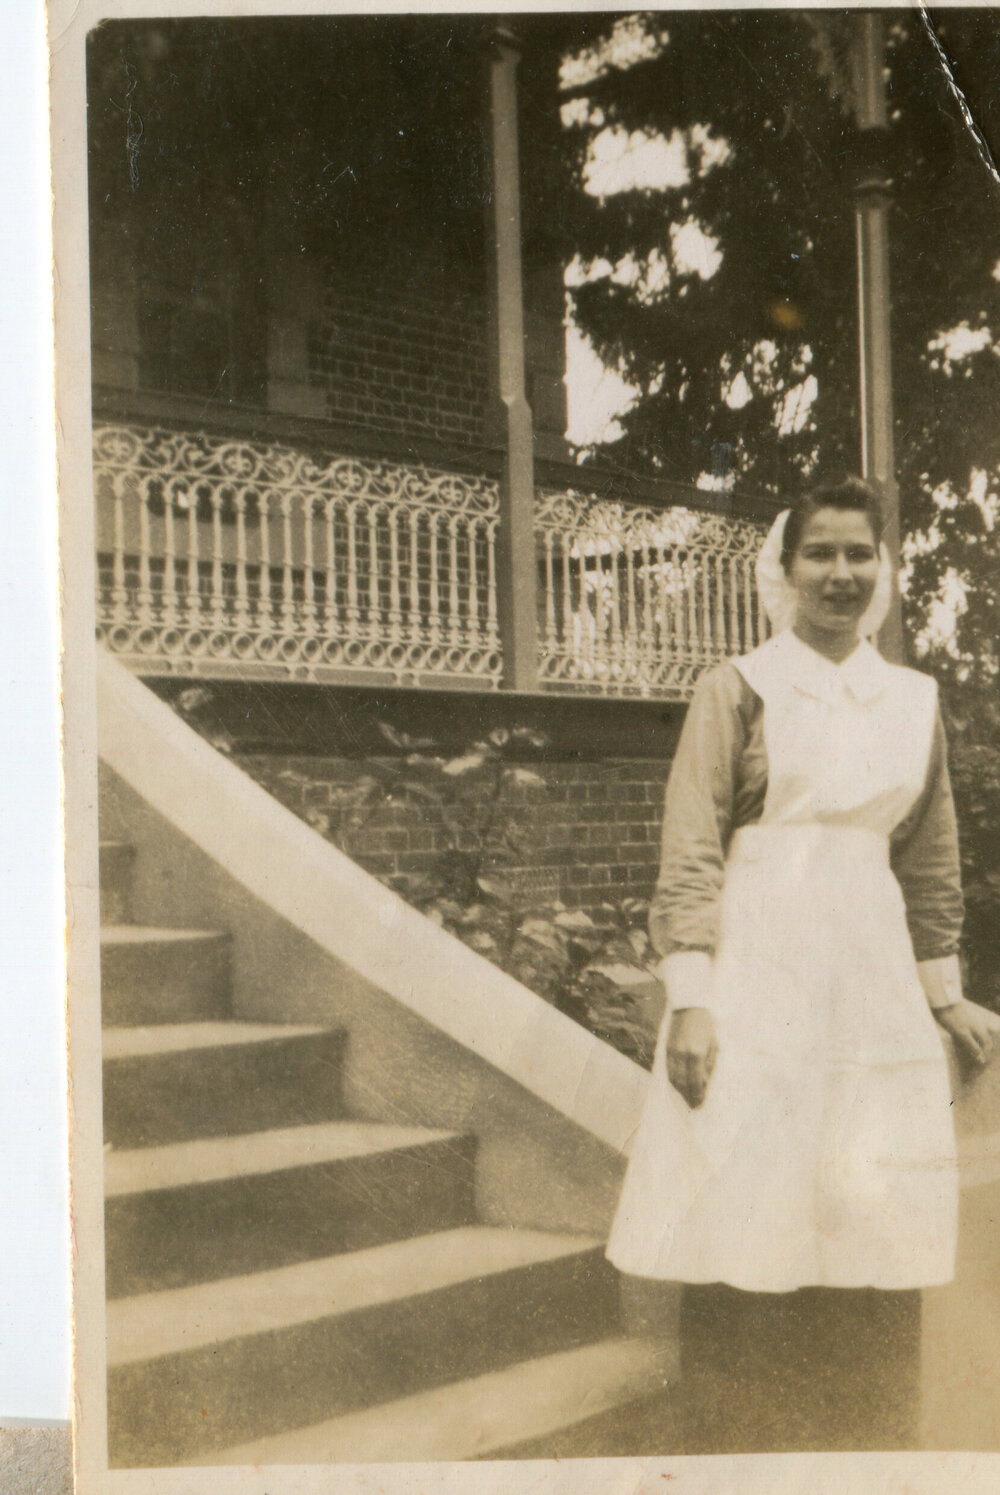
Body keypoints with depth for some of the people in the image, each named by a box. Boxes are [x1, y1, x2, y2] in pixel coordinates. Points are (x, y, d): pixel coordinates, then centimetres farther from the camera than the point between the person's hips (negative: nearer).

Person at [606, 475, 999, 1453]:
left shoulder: (913, 702, 11)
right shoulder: (737, 690, -2)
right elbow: (689, 855, -7)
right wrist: (690, 996, -14)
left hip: (872, 979, 4)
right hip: (756, 973, -4)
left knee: (868, 1229, 7)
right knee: (746, 1227, -1)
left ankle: (865, 1445, 23)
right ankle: (737, 1445, 14)